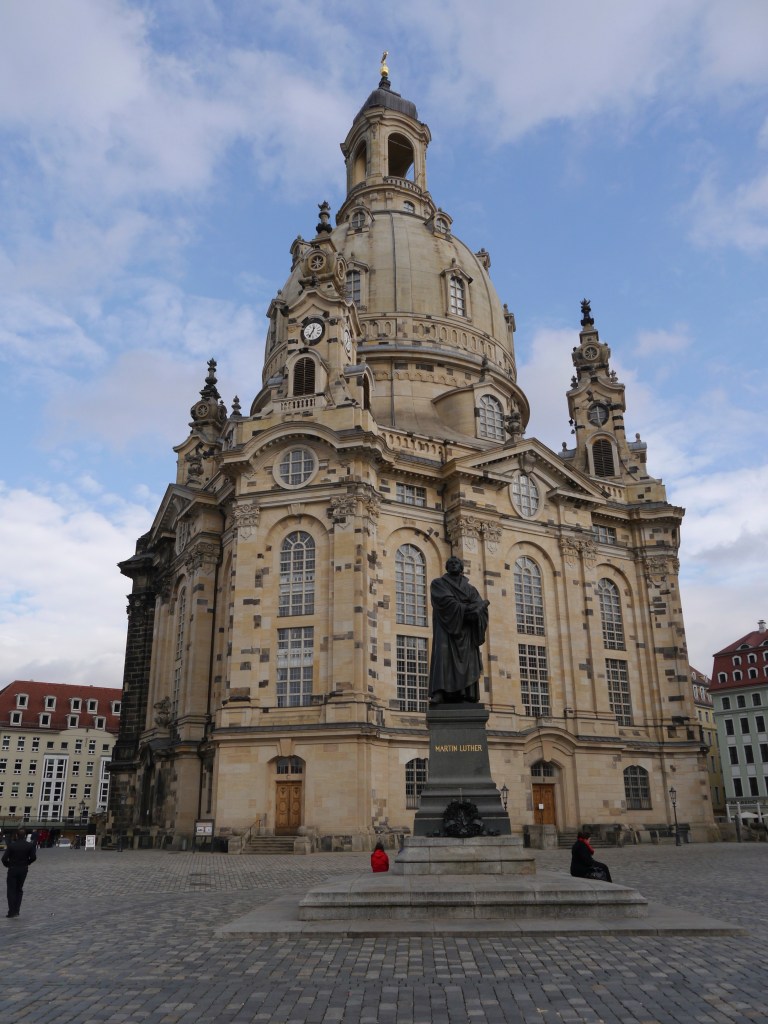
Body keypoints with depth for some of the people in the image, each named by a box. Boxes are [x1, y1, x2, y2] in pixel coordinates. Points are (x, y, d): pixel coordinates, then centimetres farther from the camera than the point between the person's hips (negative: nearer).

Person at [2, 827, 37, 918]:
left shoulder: (11, 845, -13)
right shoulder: (29, 845, -6)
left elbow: (4, 858, -15)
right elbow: (33, 857, -9)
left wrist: (8, 865, 4)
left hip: (12, 870, -3)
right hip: (24, 870, 3)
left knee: (11, 890, 6)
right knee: (19, 889, 16)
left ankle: (12, 911, 0)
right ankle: (16, 910, 16)